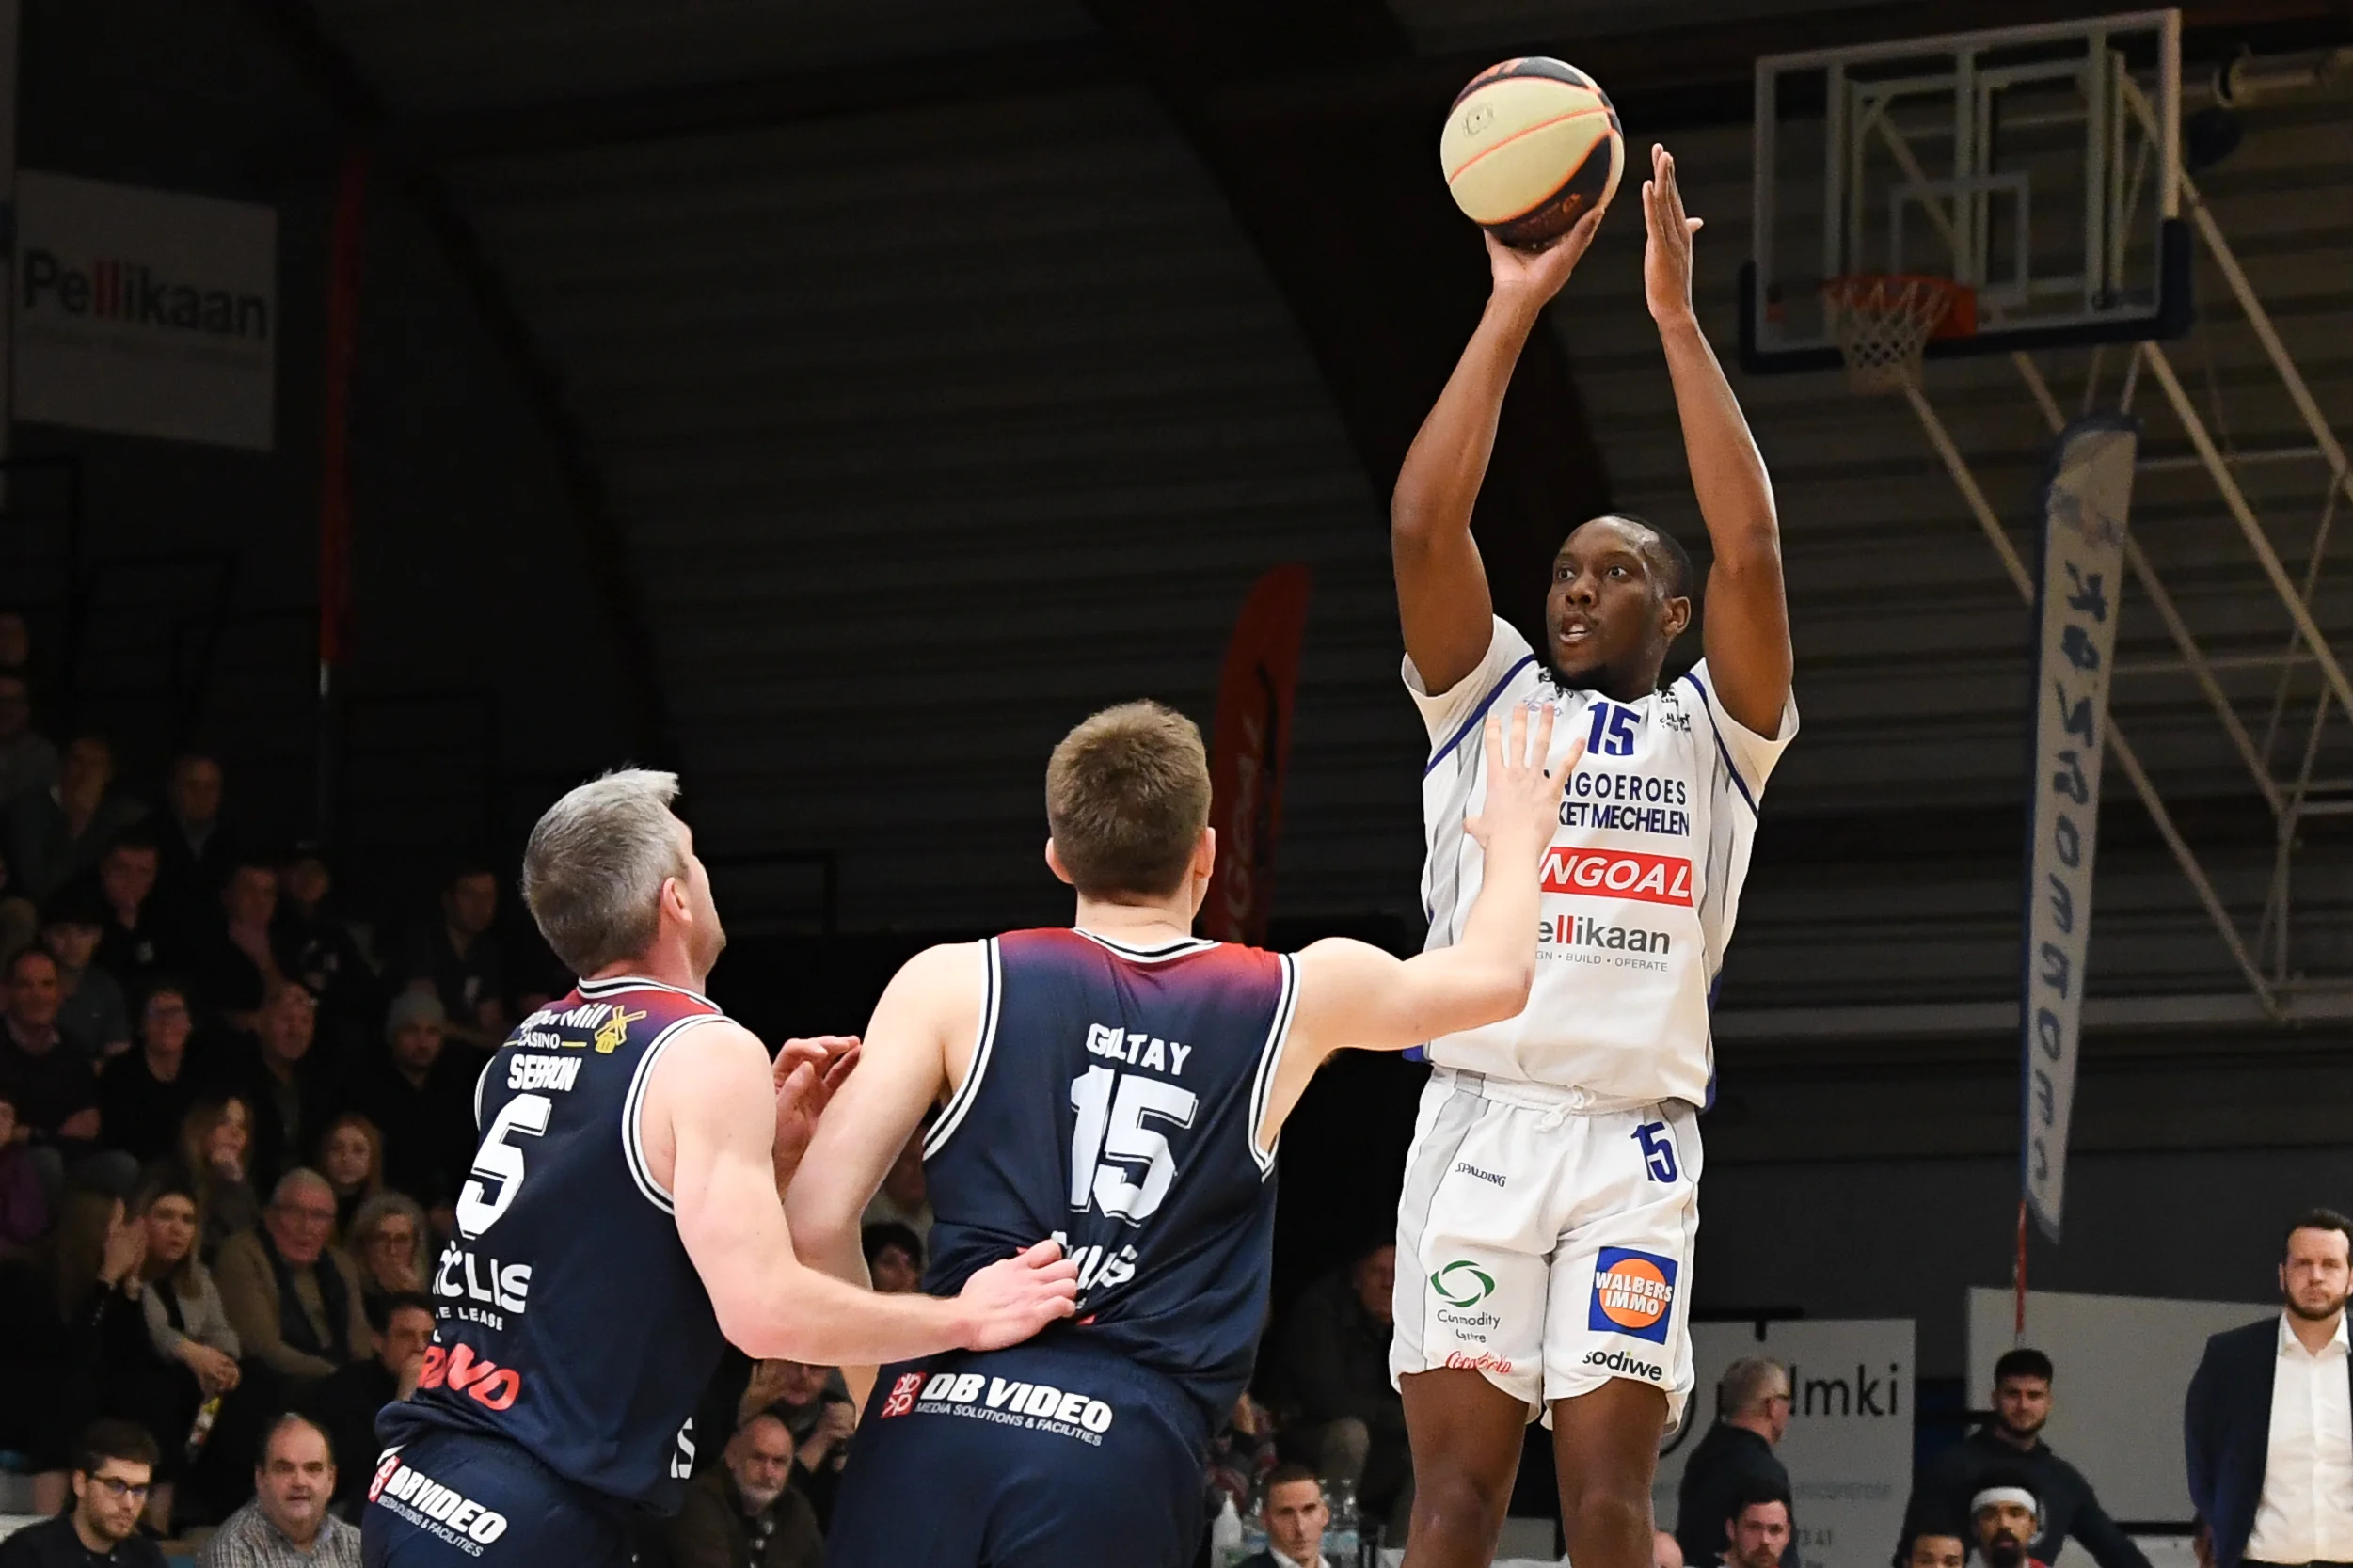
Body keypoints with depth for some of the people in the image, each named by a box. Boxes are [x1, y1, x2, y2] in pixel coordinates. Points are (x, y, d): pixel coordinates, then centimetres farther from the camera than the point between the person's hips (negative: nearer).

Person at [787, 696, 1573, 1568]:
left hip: (941, 1420, 0)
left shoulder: (955, 983, 7)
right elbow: (1498, 975, 33)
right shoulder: (1292, 1001, 12)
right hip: (1125, 1454, 0)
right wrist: (1517, 835, 53)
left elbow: (817, 1220, 2)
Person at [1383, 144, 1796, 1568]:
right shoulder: (1486, 699, 17)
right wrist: (1513, 311, -3)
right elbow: (1423, 526, 1)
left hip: (1636, 1142, -1)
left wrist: (1676, 314, -6)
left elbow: (1751, 554, -4)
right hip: (1478, 1118, 1)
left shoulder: (1712, 732, 13)